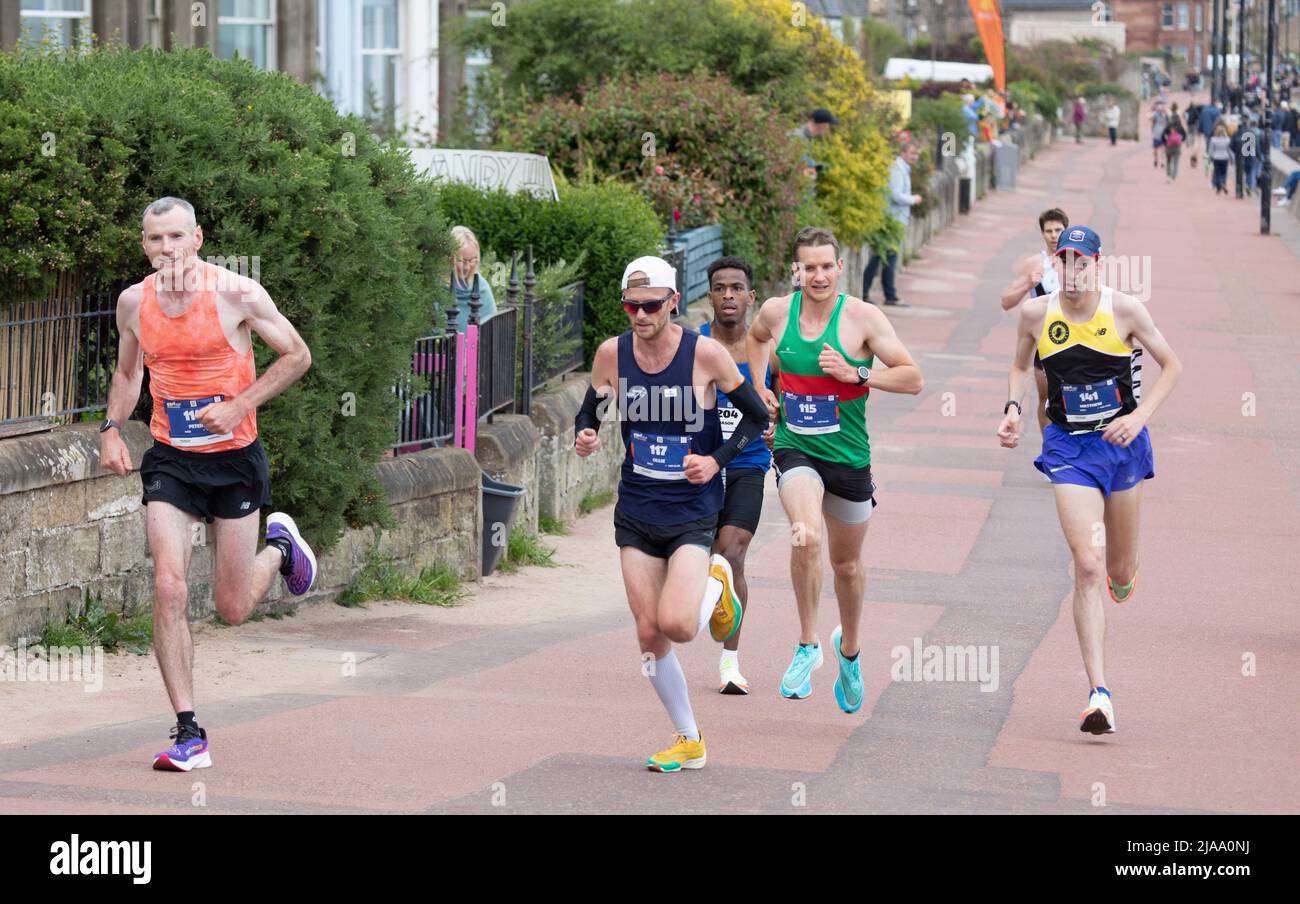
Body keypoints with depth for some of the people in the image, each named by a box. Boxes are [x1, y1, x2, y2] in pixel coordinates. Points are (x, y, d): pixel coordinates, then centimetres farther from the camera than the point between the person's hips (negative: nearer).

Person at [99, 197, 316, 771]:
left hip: (234, 458, -2)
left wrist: (237, 407, -13)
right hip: (170, 462, 2)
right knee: (168, 590, -15)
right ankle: (188, 734, -10)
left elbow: (297, 356, -3)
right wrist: (111, 428, 4)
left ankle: (280, 547, 41)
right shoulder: (134, 303, 0)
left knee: (233, 609, 5)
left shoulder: (235, 293, -12)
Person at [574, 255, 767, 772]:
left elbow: (757, 417, -2)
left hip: (693, 511, -3)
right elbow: (590, 414, 11)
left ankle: (716, 586, 16)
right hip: (636, 512, 4)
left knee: (676, 625, -20)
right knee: (649, 634, 2)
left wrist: (717, 460, -15)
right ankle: (689, 742, 20)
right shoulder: (612, 354, -3)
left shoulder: (706, 353, -12)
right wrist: (585, 438, -12)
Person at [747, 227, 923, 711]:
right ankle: (808, 645, -13)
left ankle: (849, 651, 41)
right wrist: (759, 387, 11)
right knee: (806, 537, -28)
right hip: (795, 449, 0)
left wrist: (856, 374, -21)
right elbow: (755, 337, 24)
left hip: (849, 455, 0)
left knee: (846, 562, 15)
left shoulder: (862, 316, -10)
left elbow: (912, 379, -10)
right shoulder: (776, 311, -1)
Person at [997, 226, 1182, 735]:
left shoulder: (1124, 310, -8)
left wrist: (1140, 416, -11)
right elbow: (1020, 367, 16)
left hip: (1122, 442, 1)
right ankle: (1099, 694, -18)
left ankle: (1125, 572, 56)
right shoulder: (1036, 314, -3)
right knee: (1087, 567, -16)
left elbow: (1171, 365, 2)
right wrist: (1013, 407, -3)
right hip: (1069, 446, -1)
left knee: (1119, 570, 13)